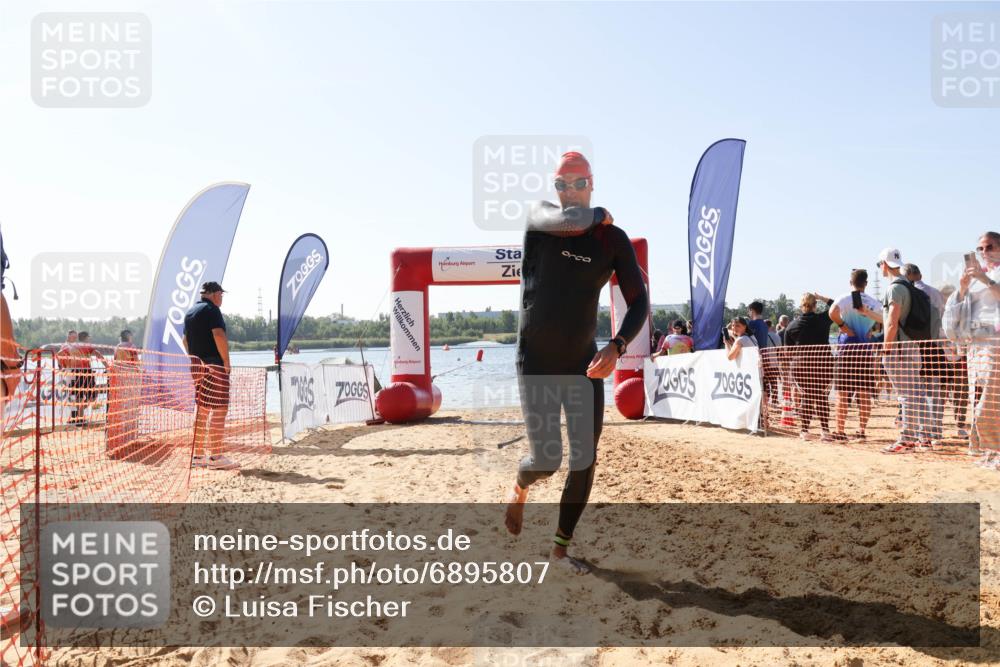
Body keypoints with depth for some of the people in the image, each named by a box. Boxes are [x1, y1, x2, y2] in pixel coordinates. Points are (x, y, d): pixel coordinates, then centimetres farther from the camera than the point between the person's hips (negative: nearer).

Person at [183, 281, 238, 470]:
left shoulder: (190, 312, 18)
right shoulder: (211, 309, -9)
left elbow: (185, 339, 24)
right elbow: (219, 336, -20)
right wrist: (227, 363, -15)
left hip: (196, 366, 9)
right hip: (214, 366, -9)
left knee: (201, 410, 12)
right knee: (219, 410, -7)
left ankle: (199, 455, 15)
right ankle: (216, 457, -9)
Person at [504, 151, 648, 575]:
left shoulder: (613, 239, -2)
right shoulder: (539, 218, -6)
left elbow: (639, 303, -4)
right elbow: (573, 221, -29)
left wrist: (616, 348, -20)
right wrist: (599, 215, -7)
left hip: (583, 362, 3)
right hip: (536, 363, -2)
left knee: (585, 460, 3)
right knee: (546, 460, -5)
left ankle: (561, 547, 22)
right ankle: (520, 488, 33)